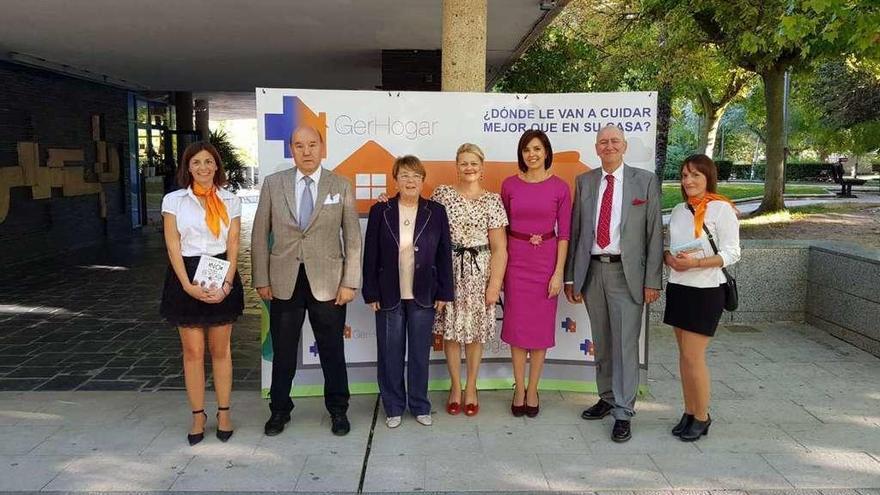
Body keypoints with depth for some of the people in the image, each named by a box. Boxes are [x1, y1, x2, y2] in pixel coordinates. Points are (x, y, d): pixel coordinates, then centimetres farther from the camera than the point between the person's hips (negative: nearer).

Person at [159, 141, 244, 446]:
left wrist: (226, 285, -11)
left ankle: (224, 413, 19)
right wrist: (189, 286, -13)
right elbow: (173, 246, -3)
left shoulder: (231, 201, 5)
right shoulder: (174, 200, 1)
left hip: (222, 277, 1)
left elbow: (233, 246, 2)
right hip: (186, 277, -1)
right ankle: (198, 415, 15)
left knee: (220, 350, 9)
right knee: (193, 351, 3)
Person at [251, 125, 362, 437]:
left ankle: (338, 410, 27)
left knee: (332, 350, 9)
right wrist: (261, 279, 0)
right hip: (284, 281, 1)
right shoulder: (273, 184, 3)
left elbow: (353, 238, 0)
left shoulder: (340, 186, 1)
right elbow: (260, 234, 4)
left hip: (327, 281, -1)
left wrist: (349, 282, -5)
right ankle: (279, 410, 28)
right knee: (283, 351, 11)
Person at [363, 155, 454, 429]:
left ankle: (420, 406, 24)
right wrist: (371, 293, -3)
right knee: (390, 354, 8)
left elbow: (444, 255, 2)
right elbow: (370, 255, 0)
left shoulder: (436, 212, 1)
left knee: (420, 353, 9)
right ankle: (393, 408, 22)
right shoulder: (380, 211, 0)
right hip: (389, 296, 0)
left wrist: (444, 293, -1)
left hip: (423, 296, 0)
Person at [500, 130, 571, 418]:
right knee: (517, 326, 5)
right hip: (516, 260, 1)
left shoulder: (559, 187, -2)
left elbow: (564, 233, -2)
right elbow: (502, 228, 7)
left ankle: (532, 390, 19)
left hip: (546, 261, -1)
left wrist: (559, 272, -7)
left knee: (541, 327, 6)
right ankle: (519, 389, 18)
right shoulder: (509, 185, 1)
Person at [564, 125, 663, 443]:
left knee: (625, 343, -2)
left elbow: (654, 233, -1)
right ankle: (607, 398, 30)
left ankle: (623, 413, 8)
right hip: (592, 270, 3)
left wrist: (652, 281, -6)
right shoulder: (584, 182, 9)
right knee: (601, 343, 13)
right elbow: (575, 231, 9)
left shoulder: (645, 181, 1)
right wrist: (570, 276, 6)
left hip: (627, 272, -3)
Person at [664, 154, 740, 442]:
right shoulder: (679, 210, 12)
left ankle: (702, 418, 13)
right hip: (678, 287, 6)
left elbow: (731, 254, -11)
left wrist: (696, 263, -22)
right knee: (684, 355, 11)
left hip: (705, 290, -6)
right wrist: (670, 258, -7)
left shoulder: (721, 209, -8)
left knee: (693, 356, -4)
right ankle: (689, 413, 23)